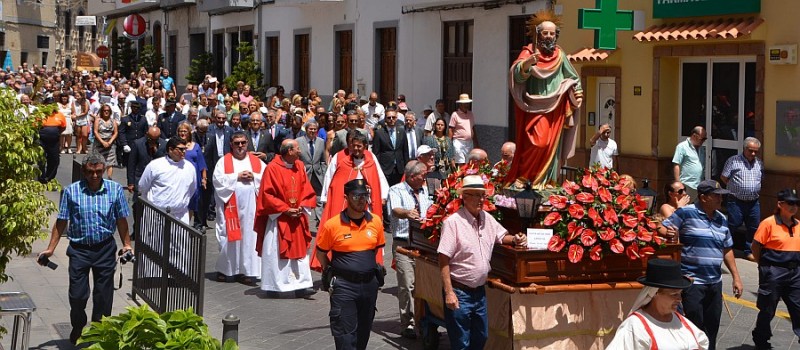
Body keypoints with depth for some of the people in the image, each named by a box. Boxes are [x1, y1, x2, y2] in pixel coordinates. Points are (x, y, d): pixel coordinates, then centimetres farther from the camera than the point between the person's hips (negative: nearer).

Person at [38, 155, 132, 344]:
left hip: (105, 248, 1)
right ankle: (77, 329, 26)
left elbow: (121, 220, 7)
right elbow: (61, 221, 1)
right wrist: (50, 249, -1)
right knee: (77, 295, 2)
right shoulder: (71, 191, -3)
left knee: (103, 295, 6)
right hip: (79, 249, -1)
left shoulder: (115, 189, 0)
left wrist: (127, 244, 3)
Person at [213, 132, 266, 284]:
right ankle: (224, 269, 12)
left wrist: (254, 177, -9)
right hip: (231, 205, -2)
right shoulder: (224, 161, 6)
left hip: (251, 205, 2)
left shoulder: (257, 162, 13)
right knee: (229, 237, -1)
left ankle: (247, 270, 1)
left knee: (250, 236, -3)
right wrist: (237, 177, -11)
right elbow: (218, 180, -6)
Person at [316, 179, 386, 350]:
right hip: (343, 285, -4)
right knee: (345, 333, -4)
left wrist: (370, 267, 11)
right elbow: (321, 253, 2)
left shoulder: (376, 222, 0)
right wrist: (332, 272, 2)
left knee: (363, 331, 15)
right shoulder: (332, 225, -11)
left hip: (370, 283, 4)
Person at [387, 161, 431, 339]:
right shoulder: (396, 190, -6)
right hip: (403, 244, -6)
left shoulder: (424, 190, 16)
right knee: (407, 285, -10)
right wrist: (407, 213, -46)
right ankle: (408, 326, -5)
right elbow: (395, 210, -26)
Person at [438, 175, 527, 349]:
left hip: (480, 291, 7)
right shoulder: (453, 222, -16)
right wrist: (449, 293, -22)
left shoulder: (487, 219, 5)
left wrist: (515, 239, 0)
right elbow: (444, 260, -18)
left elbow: (501, 236, 24)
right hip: (459, 292, -7)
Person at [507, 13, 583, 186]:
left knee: (552, 146, 3)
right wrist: (526, 64, -39)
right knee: (538, 143, -18)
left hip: (555, 108, 4)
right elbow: (516, 73, -20)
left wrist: (577, 93, 7)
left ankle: (547, 182, 9)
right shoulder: (529, 52, -3)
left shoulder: (559, 55, 10)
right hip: (535, 107, -4)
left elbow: (572, 78, 22)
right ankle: (523, 177, -4)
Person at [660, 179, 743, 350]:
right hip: (692, 281, -6)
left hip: (715, 282, 6)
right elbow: (662, 229, -8)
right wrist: (667, 232, -32)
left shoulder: (721, 219, 12)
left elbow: (727, 250, 19)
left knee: (712, 327, 11)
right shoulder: (685, 213, -7)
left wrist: (736, 277, 16)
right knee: (696, 327, -4)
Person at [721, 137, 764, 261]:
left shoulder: (759, 163, 11)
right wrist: (734, 188, 1)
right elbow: (723, 177, 0)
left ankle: (749, 251, 20)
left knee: (753, 228, 8)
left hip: (753, 202, 5)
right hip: (736, 201, -5)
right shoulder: (733, 161, -5)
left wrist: (755, 190, 10)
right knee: (731, 226, -2)